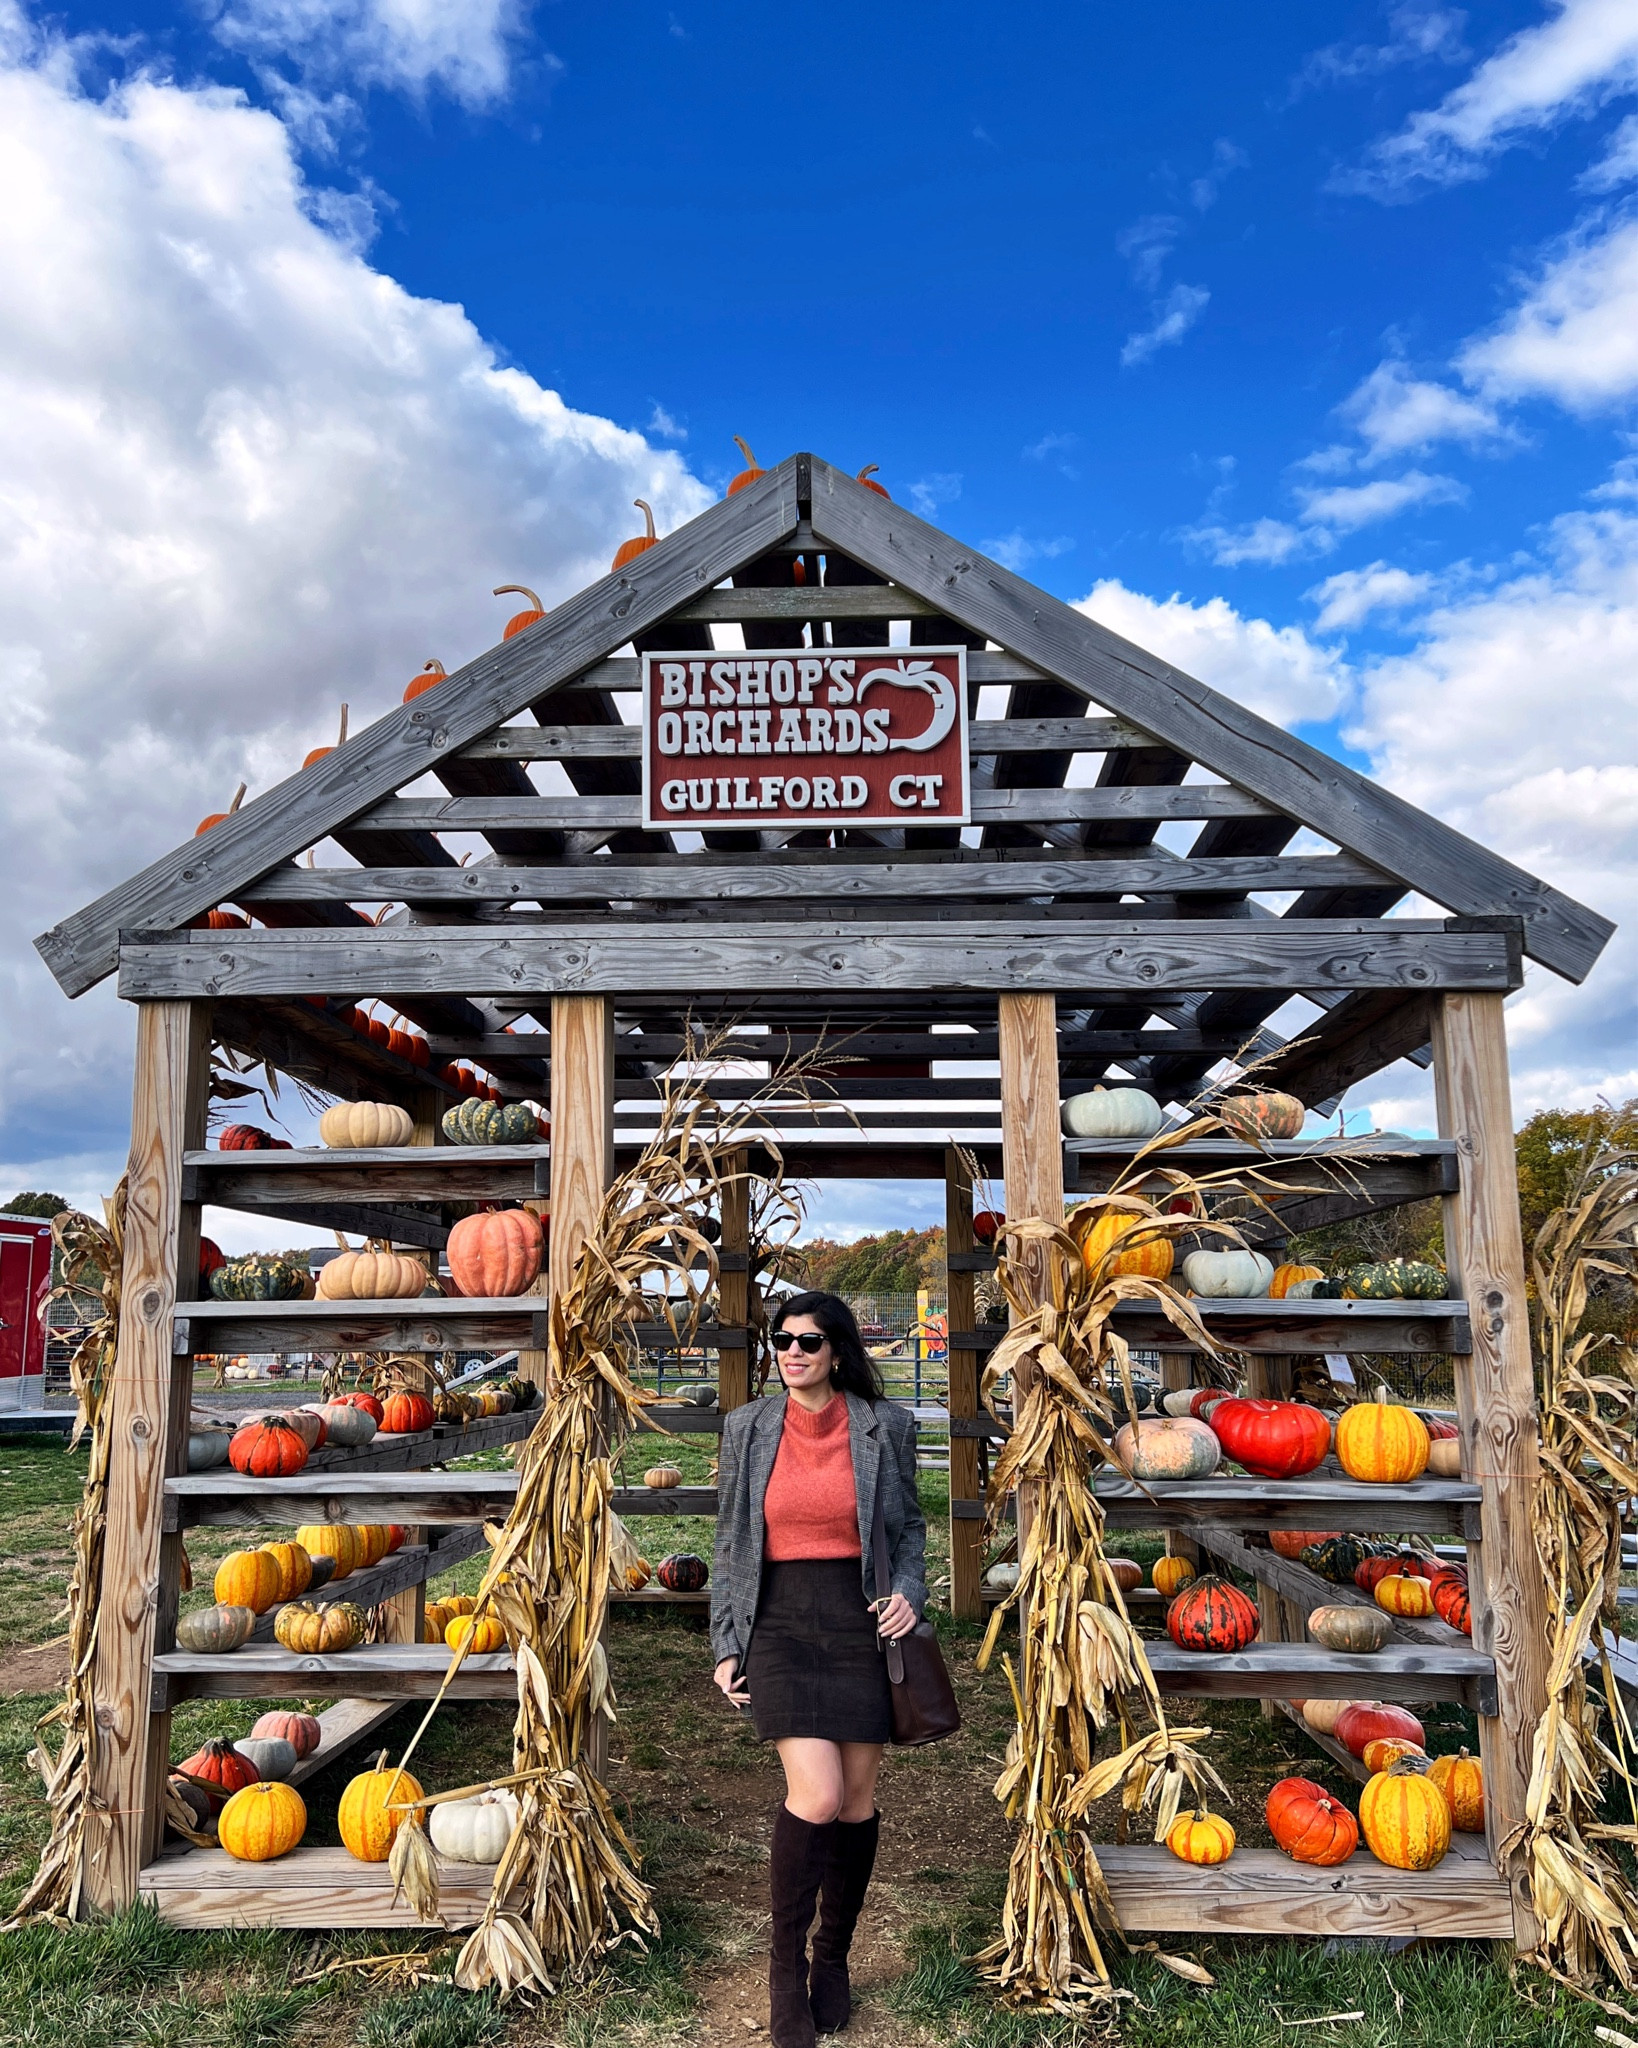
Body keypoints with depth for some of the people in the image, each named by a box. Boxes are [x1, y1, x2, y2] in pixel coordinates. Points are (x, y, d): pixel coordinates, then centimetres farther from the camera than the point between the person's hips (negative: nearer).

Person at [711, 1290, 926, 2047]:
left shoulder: (884, 1425, 0)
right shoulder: (746, 1427, 2)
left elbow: (908, 1524, 10)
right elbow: (730, 1543, 8)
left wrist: (909, 1590, -8)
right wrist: (725, 1644, 5)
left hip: (861, 1617, 1)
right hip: (780, 1620, -1)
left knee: (857, 1799, 8)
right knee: (816, 1796, -13)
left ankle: (833, 1957, 31)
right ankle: (786, 1963, 11)